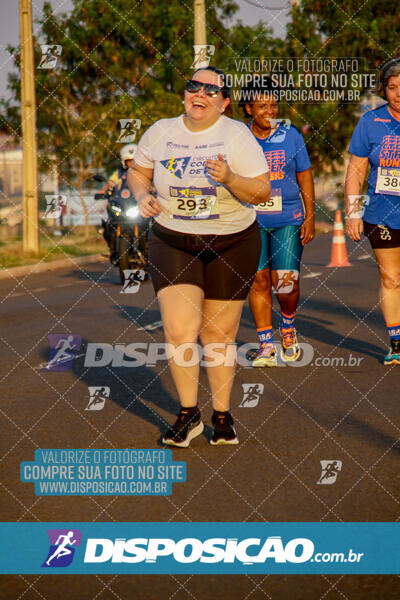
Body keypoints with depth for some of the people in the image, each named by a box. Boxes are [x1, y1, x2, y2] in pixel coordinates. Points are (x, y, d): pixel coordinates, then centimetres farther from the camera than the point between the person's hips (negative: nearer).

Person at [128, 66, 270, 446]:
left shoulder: (237, 135, -6)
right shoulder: (161, 132, 1)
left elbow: (262, 192, -9)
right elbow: (137, 171, 17)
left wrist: (229, 179, -27)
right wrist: (142, 196, -4)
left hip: (232, 245, -1)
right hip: (172, 243, 1)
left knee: (218, 335, 5)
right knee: (179, 331, -12)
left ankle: (222, 415, 21)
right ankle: (188, 414, 5)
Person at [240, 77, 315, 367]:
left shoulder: (290, 135, 2)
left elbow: (305, 177, 8)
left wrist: (310, 218, 3)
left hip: (289, 220, 0)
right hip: (252, 220, 1)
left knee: (285, 282, -8)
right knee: (258, 280, -5)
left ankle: (288, 326, 22)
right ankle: (266, 344, 2)